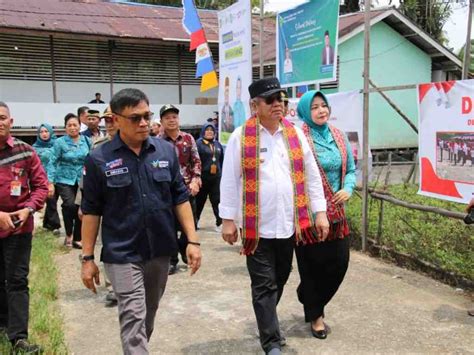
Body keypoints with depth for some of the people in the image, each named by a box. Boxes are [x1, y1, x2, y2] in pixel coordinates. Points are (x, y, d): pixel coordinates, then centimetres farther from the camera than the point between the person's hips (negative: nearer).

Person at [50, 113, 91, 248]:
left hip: (82, 181, 3)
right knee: (70, 205, -21)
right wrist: (50, 182, -9)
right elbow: (53, 163, -4)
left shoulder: (86, 140, 2)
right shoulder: (59, 142, -6)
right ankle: (69, 234, 1)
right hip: (64, 180, -3)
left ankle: (77, 238, 20)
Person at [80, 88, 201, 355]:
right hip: (123, 254, -3)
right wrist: (88, 257, -2)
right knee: (134, 318, -4)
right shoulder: (99, 159, -7)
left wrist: (193, 240, 0)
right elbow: (91, 211, -2)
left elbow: (180, 198, 4)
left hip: (161, 250, 4)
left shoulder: (166, 150, 0)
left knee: (149, 314, 20)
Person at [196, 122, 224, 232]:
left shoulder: (218, 144, 12)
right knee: (200, 200, 9)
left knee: (217, 200, 4)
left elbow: (222, 160, 15)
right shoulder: (199, 144, -8)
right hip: (203, 176, -4)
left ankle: (220, 223, 9)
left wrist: (222, 173, 9)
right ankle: (194, 221, 25)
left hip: (216, 177, 4)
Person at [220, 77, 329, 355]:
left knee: (280, 280, 18)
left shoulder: (295, 133, 5)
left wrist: (320, 212, 4)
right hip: (257, 226, -4)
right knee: (264, 286, 2)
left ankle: (266, 321, 42)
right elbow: (229, 180, -3)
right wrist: (228, 219, -5)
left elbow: (312, 175, 7)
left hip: (289, 224, 4)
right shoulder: (241, 137, -6)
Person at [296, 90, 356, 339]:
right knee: (313, 264, 6)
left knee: (339, 263, 9)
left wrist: (348, 189, -6)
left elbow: (350, 170, 12)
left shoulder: (339, 137, 7)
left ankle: (309, 297, 36)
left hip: (335, 212, 6)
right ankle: (315, 315, 26)